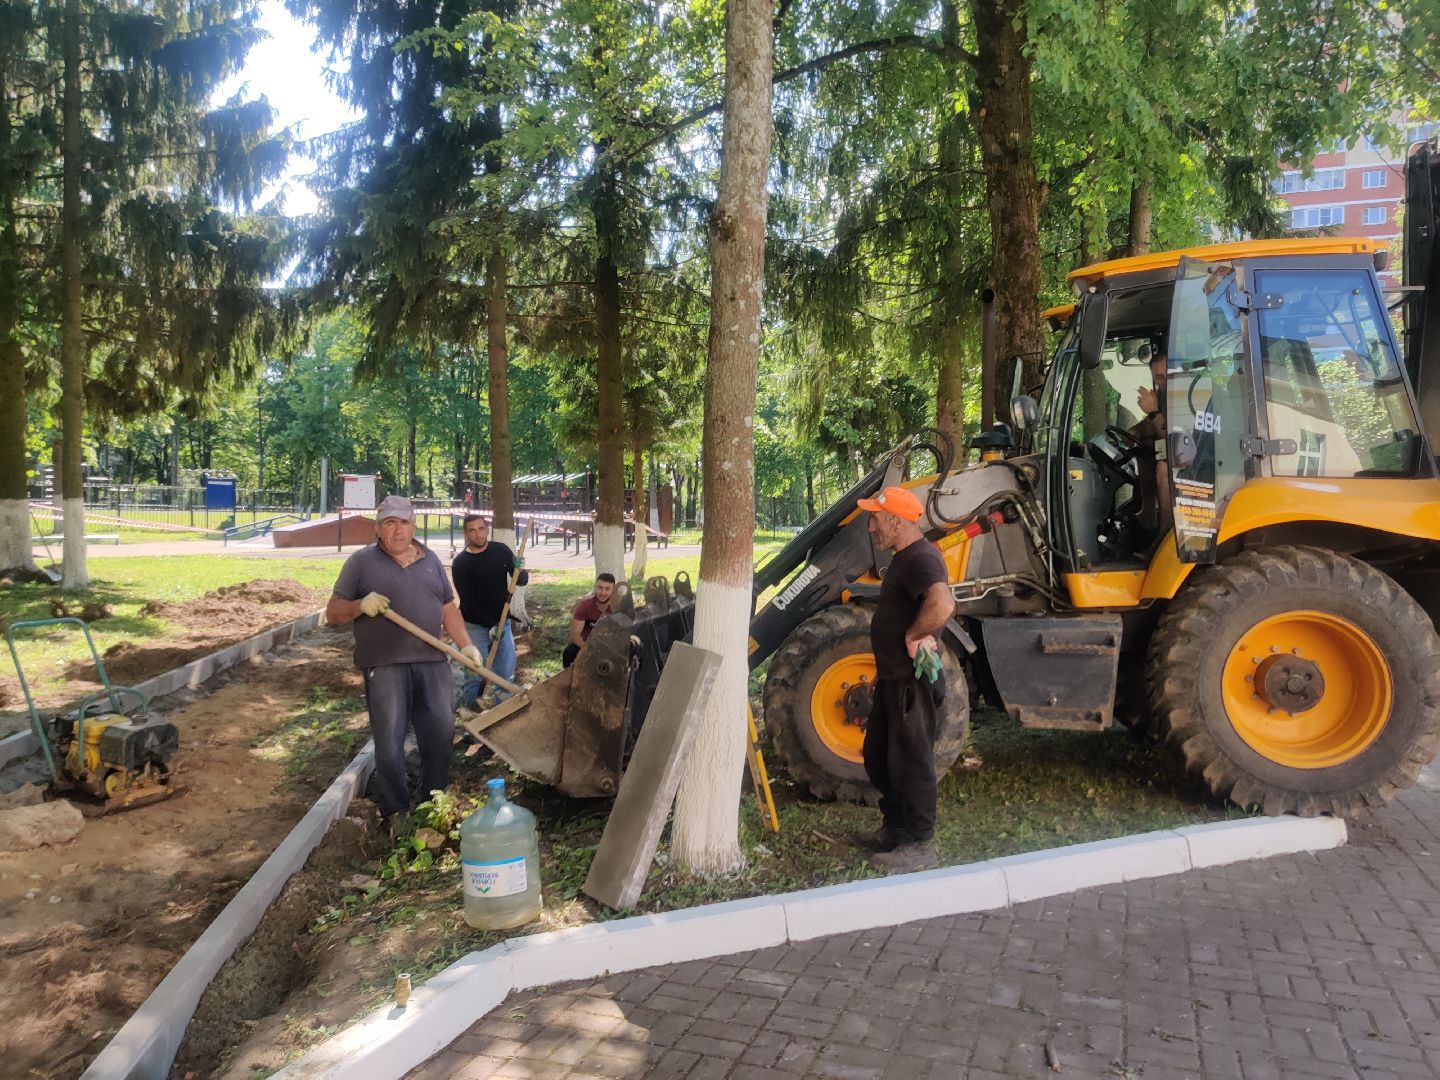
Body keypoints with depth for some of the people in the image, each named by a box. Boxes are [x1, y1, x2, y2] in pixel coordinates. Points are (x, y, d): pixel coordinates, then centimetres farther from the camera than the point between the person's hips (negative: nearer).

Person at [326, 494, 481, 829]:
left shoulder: (430, 560, 17)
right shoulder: (362, 562, 4)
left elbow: (448, 608, 19)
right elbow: (333, 613, 3)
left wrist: (465, 645, 8)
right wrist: (361, 605, -17)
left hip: (432, 661, 4)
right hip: (385, 666, -4)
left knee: (441, 732, 5)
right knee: (389, 740, -2)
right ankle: (394, 811, 10)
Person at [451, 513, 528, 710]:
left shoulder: (501, 550, 0)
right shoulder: (460, 563, -10)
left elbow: (522, 582, 4)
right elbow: (467, 601, -13)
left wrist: (519, 571, -20)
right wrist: (490, 625, -19)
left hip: (502, 622, 4)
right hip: (475, 626, -3)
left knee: (507, 672, 4)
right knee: (476, 673, -4)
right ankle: (468, 708, 11)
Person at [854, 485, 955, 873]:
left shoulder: (921, 559, -22)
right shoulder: (905, 558, 13)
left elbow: (942, 604, -41)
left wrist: (914, 636, -27)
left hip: (912, 680, -11)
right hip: (894, 677, 11)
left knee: (910, 761, 1)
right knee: (877, 755, 20)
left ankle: (919, 845, 13)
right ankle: (895, 828, 34)